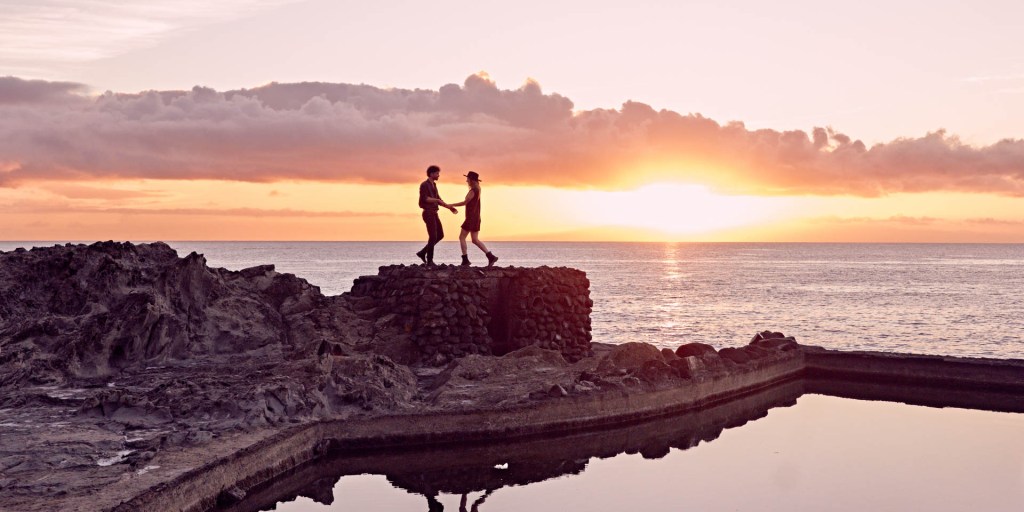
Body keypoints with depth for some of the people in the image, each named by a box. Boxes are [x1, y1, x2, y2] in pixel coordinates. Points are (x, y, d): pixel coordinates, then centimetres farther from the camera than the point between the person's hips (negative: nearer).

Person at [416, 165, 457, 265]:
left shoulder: (433, 185, 18)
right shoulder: (424, 185, -10)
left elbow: (438, 201, 20)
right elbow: (425, 199, -24)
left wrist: (450, 207, 11)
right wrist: (438, 200, -28)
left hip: (434, 214, 9)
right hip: (428, 213, -9)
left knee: (440, 235, 8)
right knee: (433, 237, -10)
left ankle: (422, 252, 14)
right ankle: (429, 260, -2)